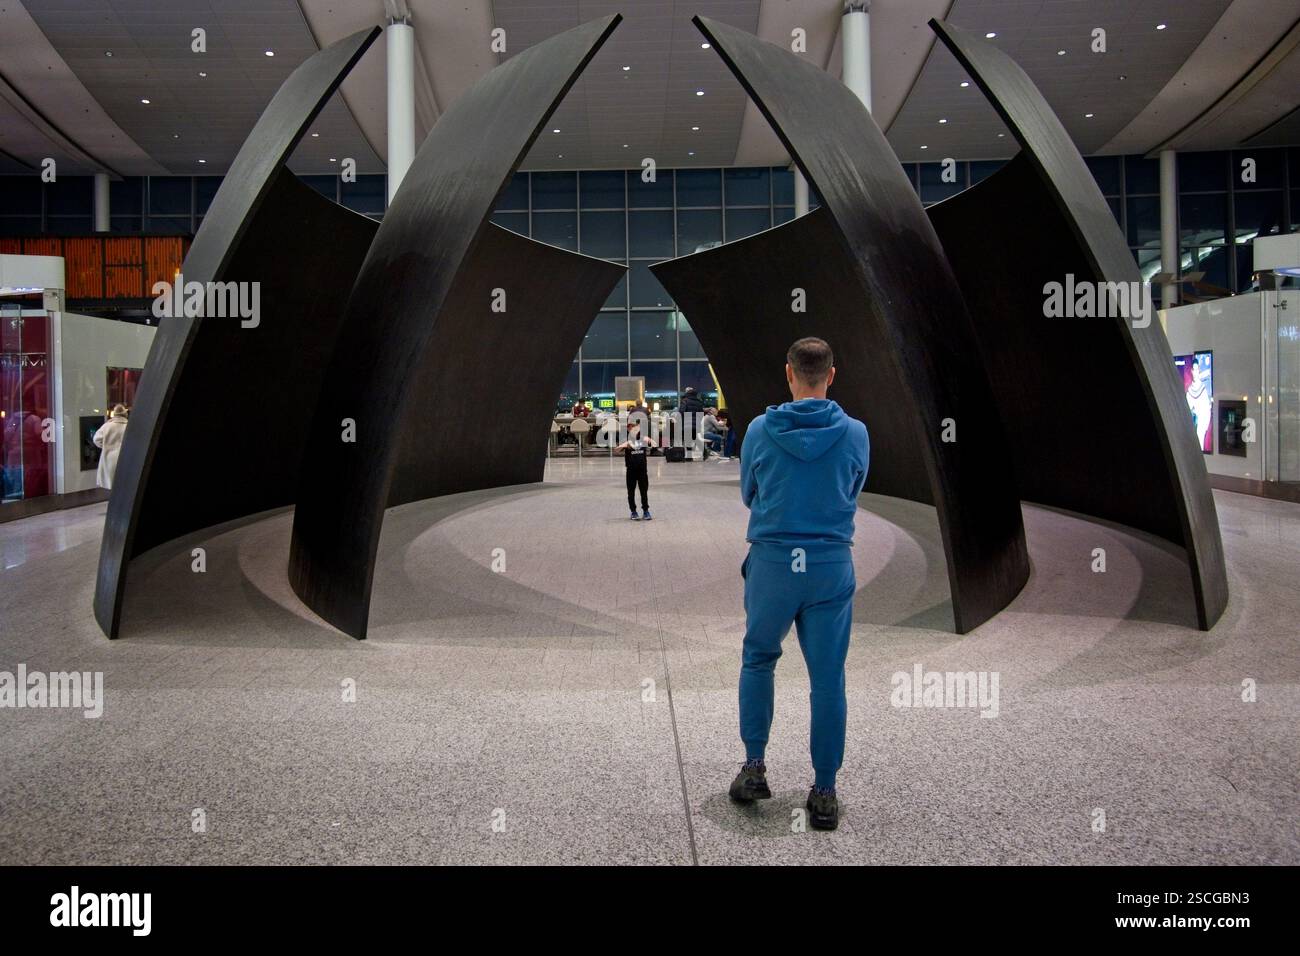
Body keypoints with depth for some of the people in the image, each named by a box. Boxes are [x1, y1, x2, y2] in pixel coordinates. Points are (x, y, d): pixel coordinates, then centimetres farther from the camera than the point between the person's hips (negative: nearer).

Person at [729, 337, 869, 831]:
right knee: (828, 678, 7)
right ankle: (824, 792, 13)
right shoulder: (856, 433, -3)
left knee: (757, 660, 20)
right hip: (832, 566, 0)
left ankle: (754, 767, 19)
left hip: (772, 562, 0)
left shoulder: (760, 430, -4)